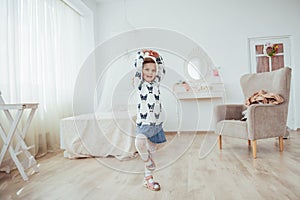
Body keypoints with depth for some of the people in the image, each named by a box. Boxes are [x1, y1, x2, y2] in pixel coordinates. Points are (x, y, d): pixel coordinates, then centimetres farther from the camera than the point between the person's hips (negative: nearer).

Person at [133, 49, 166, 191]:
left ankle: (148, 178, 27)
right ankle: (150, 165, -6)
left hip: (157, 124, 4)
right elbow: (137, 67, -11)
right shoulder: (139, 83, 0)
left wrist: (157, 57, 11)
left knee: (151, 151, 10)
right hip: (144, 123, -4)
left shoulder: (155, 83, 12)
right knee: (140, 142, -32)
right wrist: (142, 53, 0)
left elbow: (162, 71, 17)